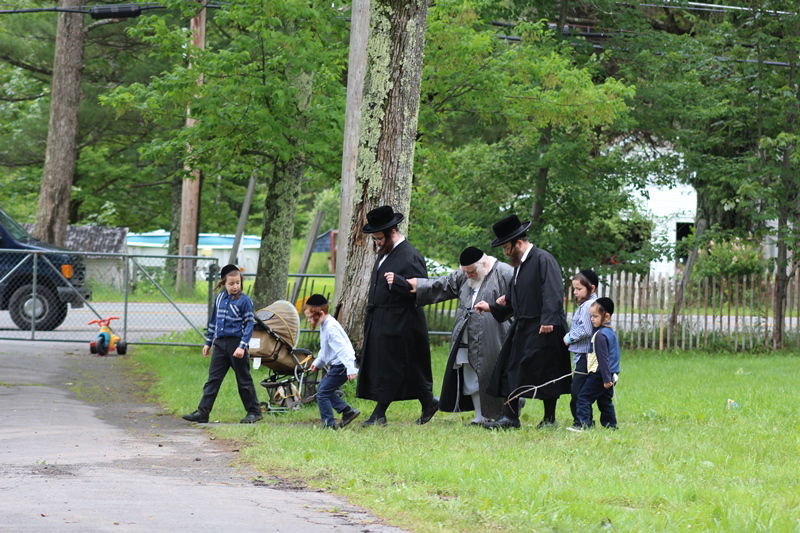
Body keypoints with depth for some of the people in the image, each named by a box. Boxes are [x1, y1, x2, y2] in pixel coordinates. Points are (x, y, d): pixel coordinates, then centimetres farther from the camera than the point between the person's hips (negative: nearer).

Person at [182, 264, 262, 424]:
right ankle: (202, 412, 1)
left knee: (244, 379, 3)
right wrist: (208, 342, 19)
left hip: (236, 343, -5)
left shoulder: (244, 301, -7)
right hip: (220, 343, 5)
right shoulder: (220, 298, 9)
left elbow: (249, 325, -8)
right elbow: (213, 321, 19)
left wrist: (242, 346, -16)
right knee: (213, 378, 2)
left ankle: (254, 412, 14)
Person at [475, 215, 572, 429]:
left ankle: (549, 418, 8)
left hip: (544, 330, -9)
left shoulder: (544, 260, -12)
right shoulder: (519, 265, 16)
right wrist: (491, 307, 13)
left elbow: (553, 292, -21)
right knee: (511, 369, 4)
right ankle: (510, 417, 6)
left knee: (545, 374, -2)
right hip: (522, 328, 9)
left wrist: (548, 321, -28)